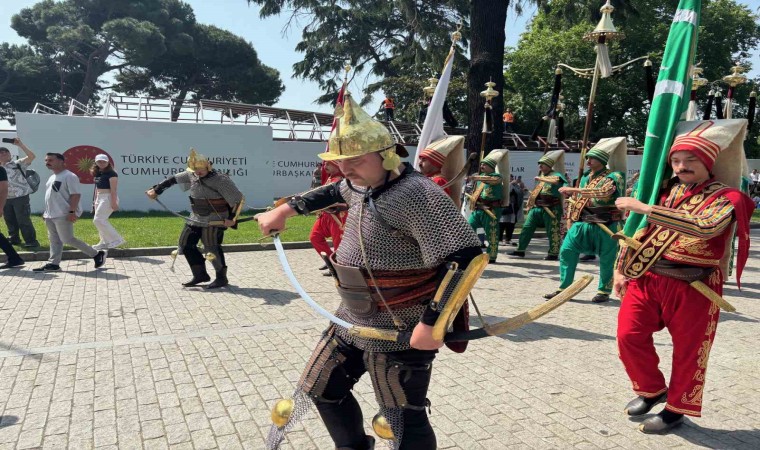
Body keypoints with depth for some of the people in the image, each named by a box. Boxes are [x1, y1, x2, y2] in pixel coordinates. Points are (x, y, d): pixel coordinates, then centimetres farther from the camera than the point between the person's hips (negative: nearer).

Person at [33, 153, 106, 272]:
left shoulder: (69, 176, -13)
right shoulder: (52, 177, 18)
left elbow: (75, 195, -19)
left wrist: (72, 212, -25)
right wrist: (46, 212, 23)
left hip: (63, 215, -9)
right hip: (50, 215, 9)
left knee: (67, 240, -9)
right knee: (54, 240, 11)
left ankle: (97, 254, -2)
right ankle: (53, 264, 16)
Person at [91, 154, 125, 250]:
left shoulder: (111, 173, -12)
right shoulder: (97, 174, 13)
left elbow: (113, 190, -17)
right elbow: (97, 188, 19)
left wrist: (113, 202, -22)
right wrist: (95, 201, 19)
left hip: (108, 198, -9)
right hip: (99, 198, 9)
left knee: (98, 220, -13)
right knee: (101, 220, 11)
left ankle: (117, 239, -9)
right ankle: (105, 242, 20)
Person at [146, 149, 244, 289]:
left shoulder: (220, 180, -16)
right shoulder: (191, 175, 2)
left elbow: (238, 199, -14)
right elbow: (173, 180, 18)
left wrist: (232, 218, -16)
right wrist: (156, 190, 18)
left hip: (214, 220, -7)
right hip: (196, 218, 8)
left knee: (211, 247, -12)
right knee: (186, 243, 7)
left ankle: (222, 278, 5)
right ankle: (200, 275, 18)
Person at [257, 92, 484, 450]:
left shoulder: (416, 194, -24)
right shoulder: (362, 183, 5)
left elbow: (467, 255, -28)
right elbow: (335, 192, 29)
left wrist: (434, 321, -30)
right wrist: (287, 208, 26)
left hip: (398, 333, -9)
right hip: (351, 322, 10)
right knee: (320, 390, 23)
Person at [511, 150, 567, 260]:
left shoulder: (556, 175, -6)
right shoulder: (541, 175, 18)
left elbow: (556, 181, -32)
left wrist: (541, 179, -22)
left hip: (551, 208, -7)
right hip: (536, 207, 8)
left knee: (552, 231, 0)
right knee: (527, 227, 5)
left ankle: (553, 253, 10)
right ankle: (520, 250, 11)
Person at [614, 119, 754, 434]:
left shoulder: (724, 197, -8)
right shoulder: (666, 189, 9)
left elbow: (705, 227, -31)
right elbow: (637, 230, 14)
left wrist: (645, 208, -33)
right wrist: (621, 269, 10)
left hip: (692, 287, -4)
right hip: (646, 278, 5)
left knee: (688, 352, 9)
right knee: (629, 336, 3)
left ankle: (676, 409, 29)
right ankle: (653, 390, 28)